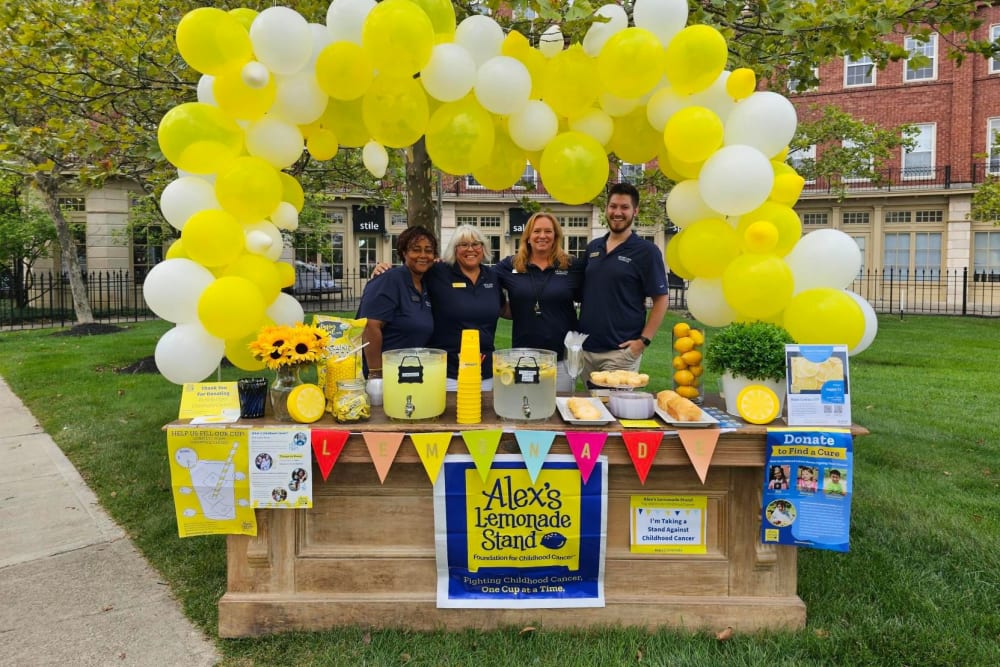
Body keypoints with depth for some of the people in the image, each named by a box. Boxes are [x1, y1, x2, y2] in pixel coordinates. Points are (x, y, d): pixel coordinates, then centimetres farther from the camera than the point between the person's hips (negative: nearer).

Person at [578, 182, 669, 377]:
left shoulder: (647, 251, -5)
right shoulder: (593, 247, 11)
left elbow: (661, 300, -5)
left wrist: (644, 340, -14)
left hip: (620, 351, -5)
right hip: (585, 347, 5)